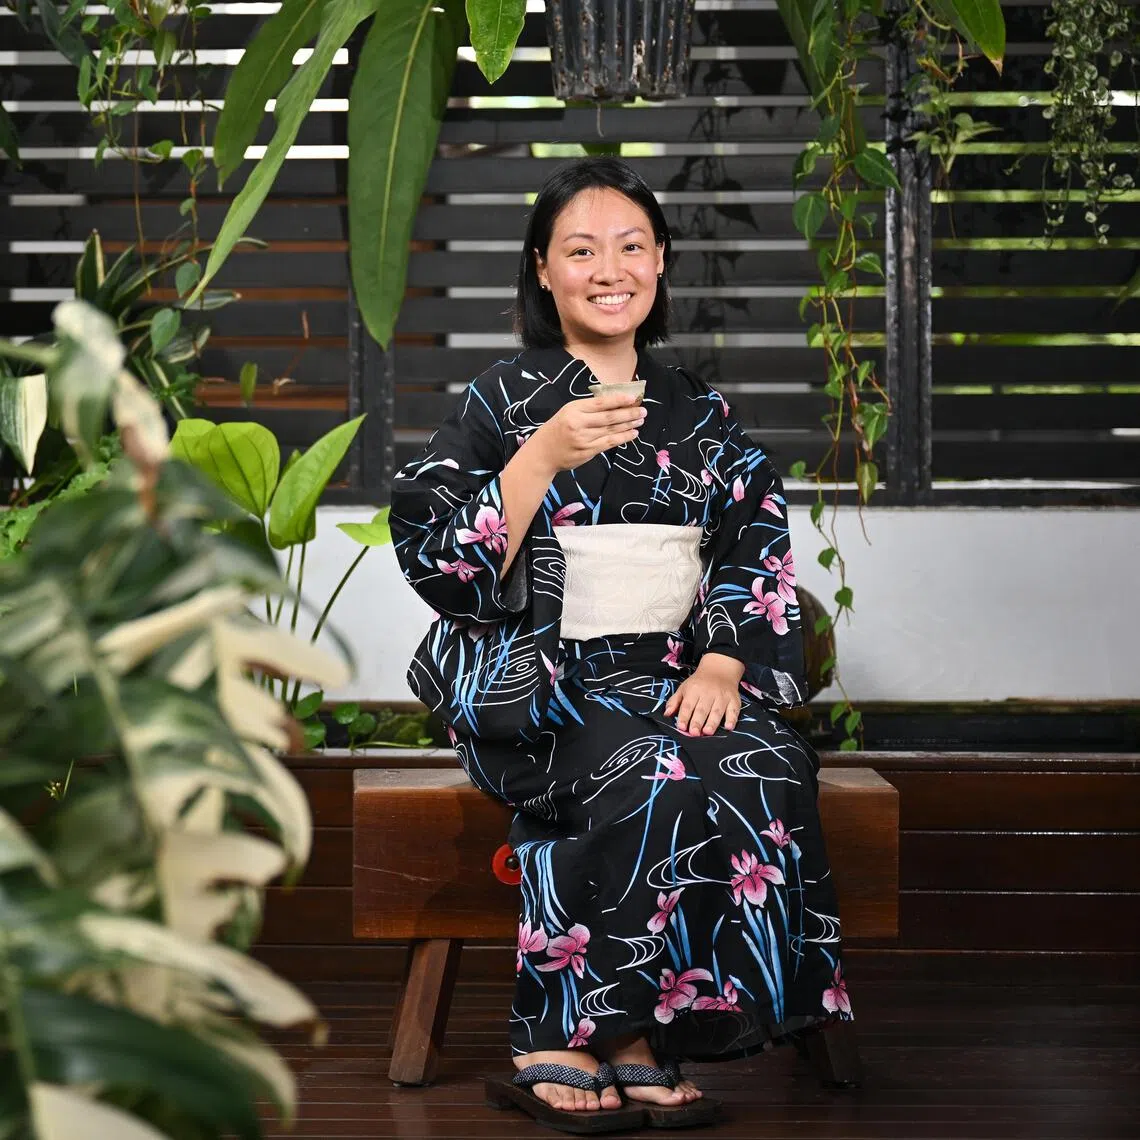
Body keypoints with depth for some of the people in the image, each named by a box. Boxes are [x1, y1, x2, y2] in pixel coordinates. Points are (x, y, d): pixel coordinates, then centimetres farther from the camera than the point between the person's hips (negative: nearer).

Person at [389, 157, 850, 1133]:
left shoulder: (698, 415, 16)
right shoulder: (503, 403, 3)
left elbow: (761, 545, 10)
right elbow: (436, 559, -7)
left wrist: (723, 664, -8)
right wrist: (545, 456, -17)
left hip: (677, 676, 4)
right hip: (536, 682, -4)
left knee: (765, 768, -29)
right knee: (654, 778, -34)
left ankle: (629, 1037, -24)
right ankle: (564, 1044, -24)